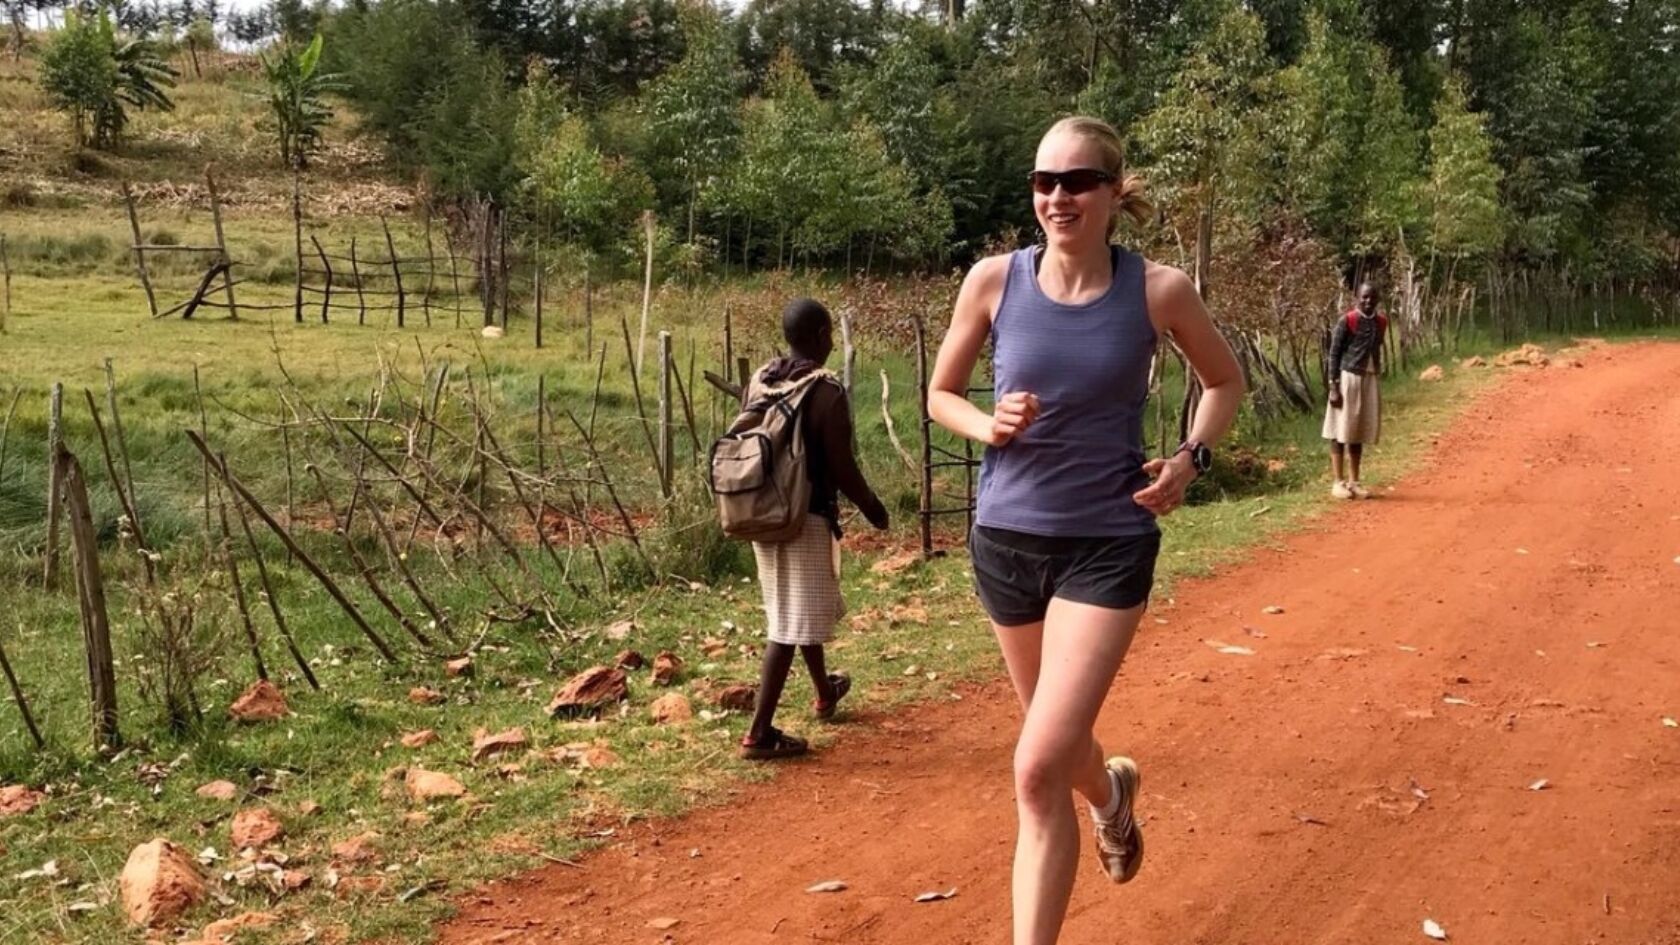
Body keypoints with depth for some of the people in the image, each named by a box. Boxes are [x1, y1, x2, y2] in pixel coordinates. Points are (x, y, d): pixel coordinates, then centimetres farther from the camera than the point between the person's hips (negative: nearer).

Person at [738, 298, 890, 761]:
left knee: (798, 611, 24)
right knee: (790, 626, -2)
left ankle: (826, 692, 45)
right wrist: (872, 507, 0)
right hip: (806, 516, -8)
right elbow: (842, 467, -17)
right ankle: (759, 733, -1)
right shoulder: (827, 392, -18)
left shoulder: (758, 382, 3)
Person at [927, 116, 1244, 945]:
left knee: (1038, 769, -13)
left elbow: (1225, 382, 10)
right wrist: (989, 427, -13)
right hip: (1006, 538, 3)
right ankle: (1112, 794, 59)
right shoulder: (994, 280, -6)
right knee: (1059, 743, 22)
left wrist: (1192, 458, -7)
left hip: (1109, 544, -3)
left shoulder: (1158, 291, -9)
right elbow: (941, 394, 8)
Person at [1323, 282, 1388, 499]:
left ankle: (1354, 482, 17)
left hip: (1370, 380, 6)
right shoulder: (1347, 321, -9)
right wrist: (1334, 387, -13)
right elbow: (1334, 354, -9)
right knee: (1341, 432, -1)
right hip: (1348, 378, -6)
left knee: (1359, 433, 11)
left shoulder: (1381, 322, 8)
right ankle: (1338, 482, 3)